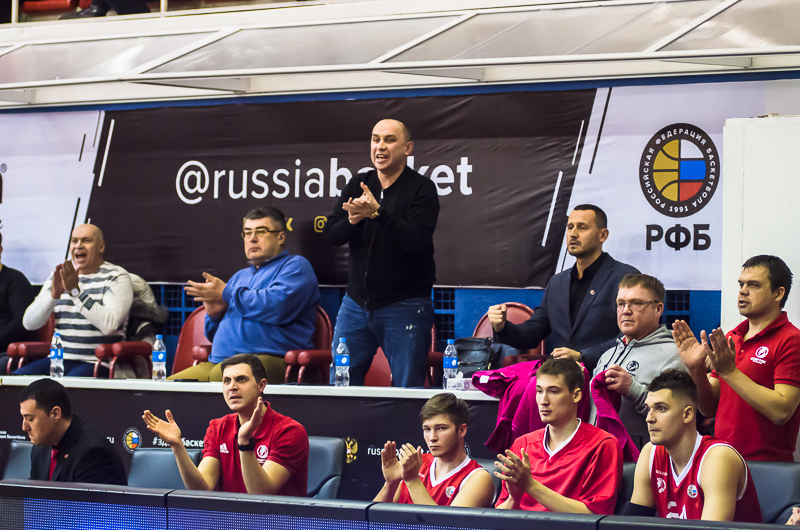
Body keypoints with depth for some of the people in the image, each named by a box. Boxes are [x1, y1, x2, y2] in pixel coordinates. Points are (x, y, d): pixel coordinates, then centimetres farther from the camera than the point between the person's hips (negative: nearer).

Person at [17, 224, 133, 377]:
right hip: (59, 359, 5)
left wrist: (76, 291, -20)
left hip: (96, 363, -5)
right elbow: (29, 323, 5)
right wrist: (54, 294, -12)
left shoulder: (117, 277, 1)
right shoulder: (57, 277, 16)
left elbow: (109, 325, -18)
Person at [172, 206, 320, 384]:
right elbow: (214, 334, 34)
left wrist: (226, 294, -2)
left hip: (269, 358, -7)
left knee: (221, 375, -40)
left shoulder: (295, 266, 9)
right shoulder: (240, 276, 34)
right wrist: (214, 314, 8)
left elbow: (277, 306, -14)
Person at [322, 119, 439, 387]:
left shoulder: (421, 189, -6)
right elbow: (330, 235, 4)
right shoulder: (357, 185, 9)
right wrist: (352, 220, -18)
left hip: (405, 306, -5)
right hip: (357, 302, 5)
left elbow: (419, 242, -20)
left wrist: (377, 213, -28)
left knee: (408, 393, -4)